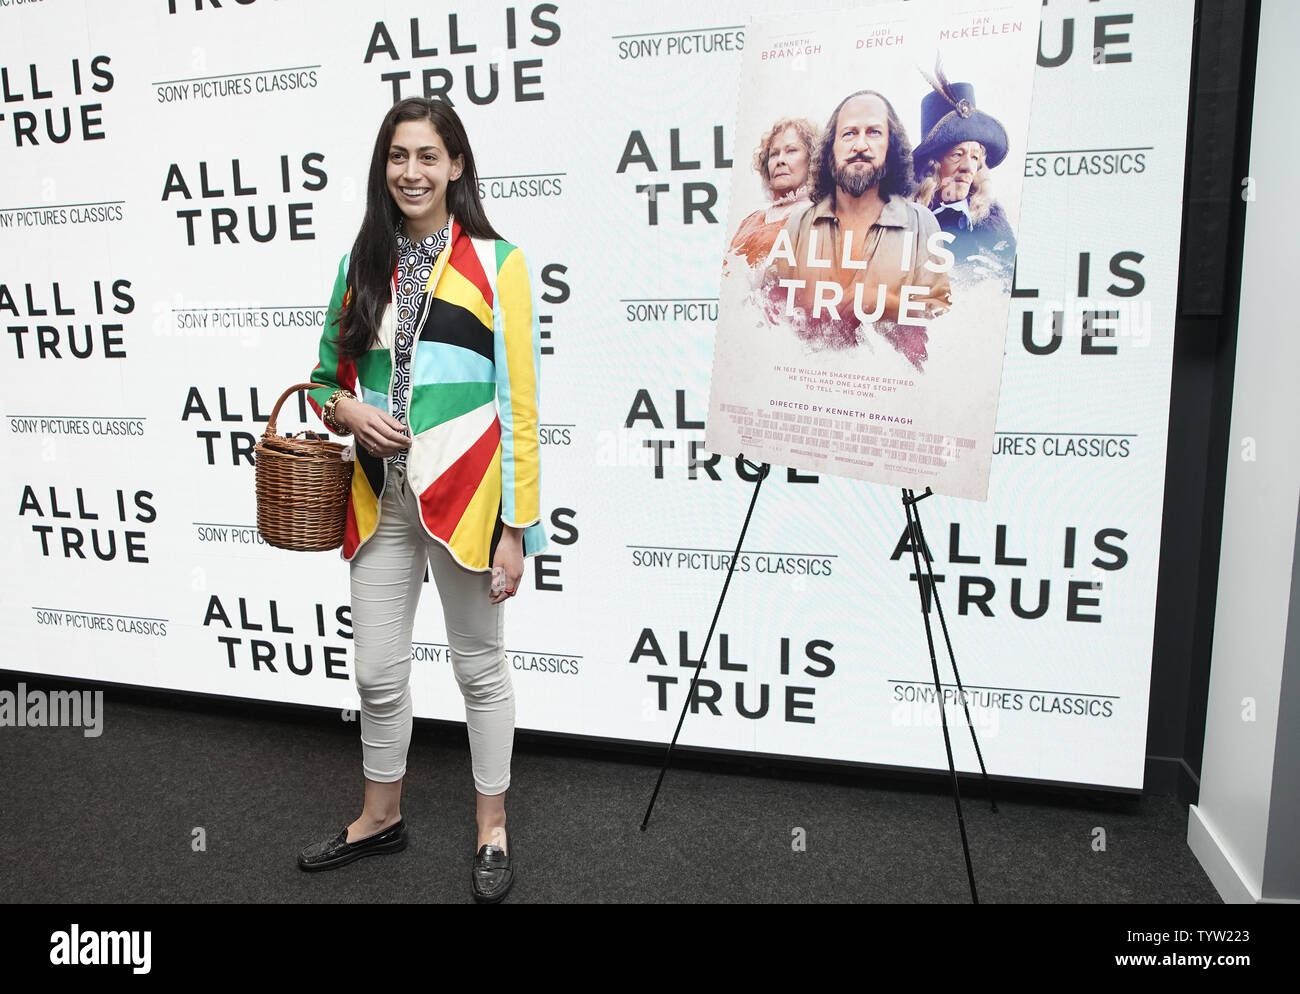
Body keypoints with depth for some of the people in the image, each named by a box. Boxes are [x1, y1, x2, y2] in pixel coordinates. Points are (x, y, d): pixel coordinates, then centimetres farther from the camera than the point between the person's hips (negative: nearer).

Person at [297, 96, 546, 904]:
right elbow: (326, 377, 19)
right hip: (381, 497, 5)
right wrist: (349, 410, -6)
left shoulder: (494, 262, -4)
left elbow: (519, 405, -8)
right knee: (378, 671, 15)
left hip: (463, 498, -5)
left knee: (480, 666, 9)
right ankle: (381, 816, 38)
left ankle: (492, 829, 29)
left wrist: (516, 527, -11)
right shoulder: (363, 262, 11)